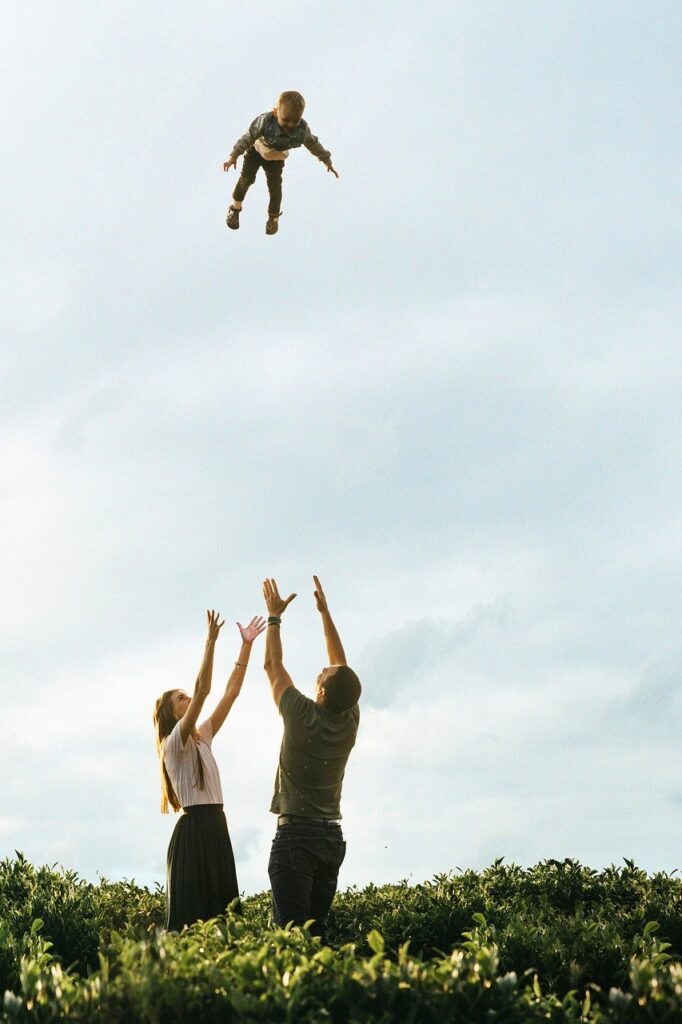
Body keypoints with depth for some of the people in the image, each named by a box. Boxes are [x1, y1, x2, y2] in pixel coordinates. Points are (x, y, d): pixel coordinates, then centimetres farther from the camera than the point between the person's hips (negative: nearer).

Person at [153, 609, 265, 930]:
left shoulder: (202, 737, 17)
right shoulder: (175, 742, -6)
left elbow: (231, 692, 14)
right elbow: (202, 690, -18)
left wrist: (246, 645, 9)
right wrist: (210, 642, -22)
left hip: (216, 826, 9)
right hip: (194, 828, -9)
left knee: (220, 909, 4)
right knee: (192, 914, -10)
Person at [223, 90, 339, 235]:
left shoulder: (302, 129, -32)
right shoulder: (265, 121, -40)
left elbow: (314, 145, -13)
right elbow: (248, 137, -31)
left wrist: (327, 161, -1)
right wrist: (234, 156, -34)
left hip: (276, 159, 2)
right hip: (256, 151, -2)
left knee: (275, 188, 5)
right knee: (247, 178, 4)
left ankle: (274, 216, 30)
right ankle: (235, 207, 28)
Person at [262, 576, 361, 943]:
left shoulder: (303, 717, -12)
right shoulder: (350, 721, 1)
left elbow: (273, 666, 1)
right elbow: (342, 665, 14)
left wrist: (274, 616, 12)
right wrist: (325, 612, 19)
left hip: (295, 834, -6)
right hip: (332, 836, 6)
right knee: (317, 929, 8)